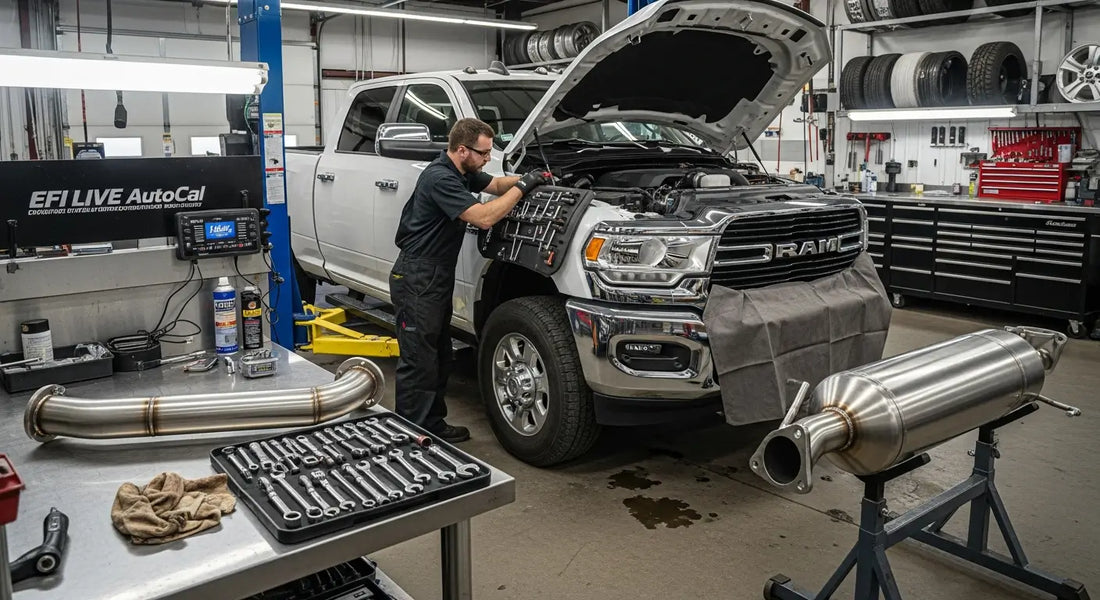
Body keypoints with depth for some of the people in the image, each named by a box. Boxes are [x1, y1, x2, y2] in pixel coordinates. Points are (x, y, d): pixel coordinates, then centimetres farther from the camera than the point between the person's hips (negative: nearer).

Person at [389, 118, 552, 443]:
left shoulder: (463, 172, 7)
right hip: (416, 279, -10)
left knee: (439, 358, 16)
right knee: (417, 362, -3)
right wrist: (522, 186, -19)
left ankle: (433, 425, 27)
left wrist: (528, 179, 4)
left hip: (438, 277, 10)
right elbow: (484, 218, -28)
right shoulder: (440, 178, -22)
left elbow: (496, 184, 22)